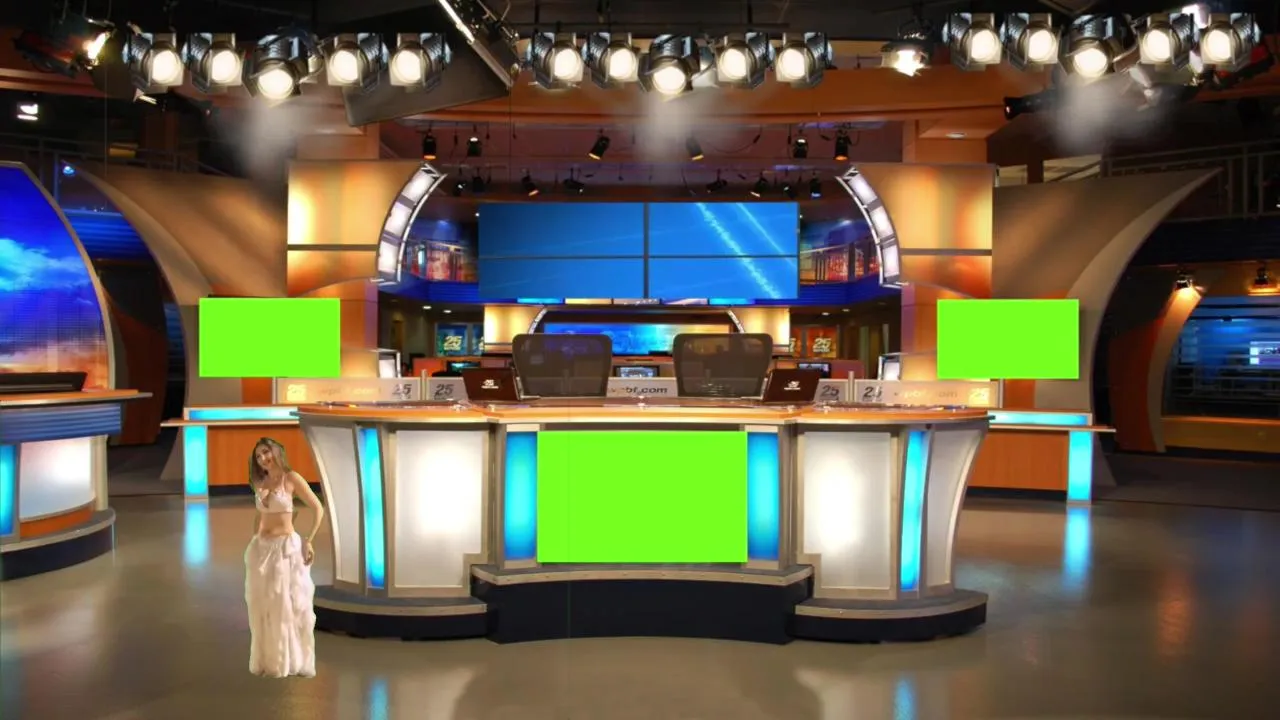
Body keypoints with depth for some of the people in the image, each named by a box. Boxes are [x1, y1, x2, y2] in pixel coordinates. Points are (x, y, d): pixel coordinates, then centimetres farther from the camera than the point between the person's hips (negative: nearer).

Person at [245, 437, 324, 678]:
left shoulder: (291, 478, -9)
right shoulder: (261, 483, 8)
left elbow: (318, 509, -8)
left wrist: (308, 541, -11)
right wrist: (254, 542, 14)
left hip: (286, 549, -6)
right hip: (261, 550, 6)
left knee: (290, 606, 1)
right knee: (263, 607, 9)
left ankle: (293, 661, 14)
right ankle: (268, 661, 21)